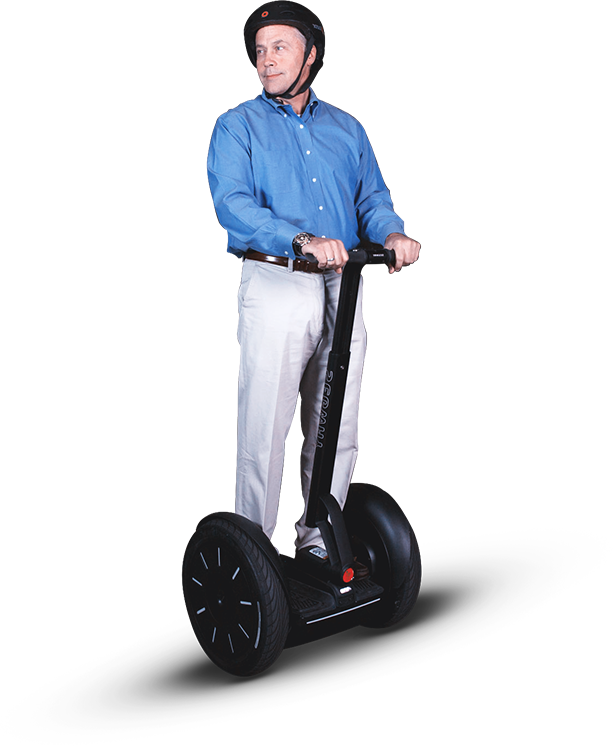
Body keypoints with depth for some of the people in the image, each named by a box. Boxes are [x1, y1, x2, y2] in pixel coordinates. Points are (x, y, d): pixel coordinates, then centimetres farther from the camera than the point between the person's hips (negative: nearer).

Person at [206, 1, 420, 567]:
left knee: (339, 431, 10)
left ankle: (320, 545, 26)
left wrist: (392, 233, -10)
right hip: (276, 286, -4)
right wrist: (303, 240, -29)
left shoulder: (347, 129, 16)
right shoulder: (237, 126, 2)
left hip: (341, 288, 4)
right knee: (264, 431, -2)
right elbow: (233, 204, -13)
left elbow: (373, 199, 14)